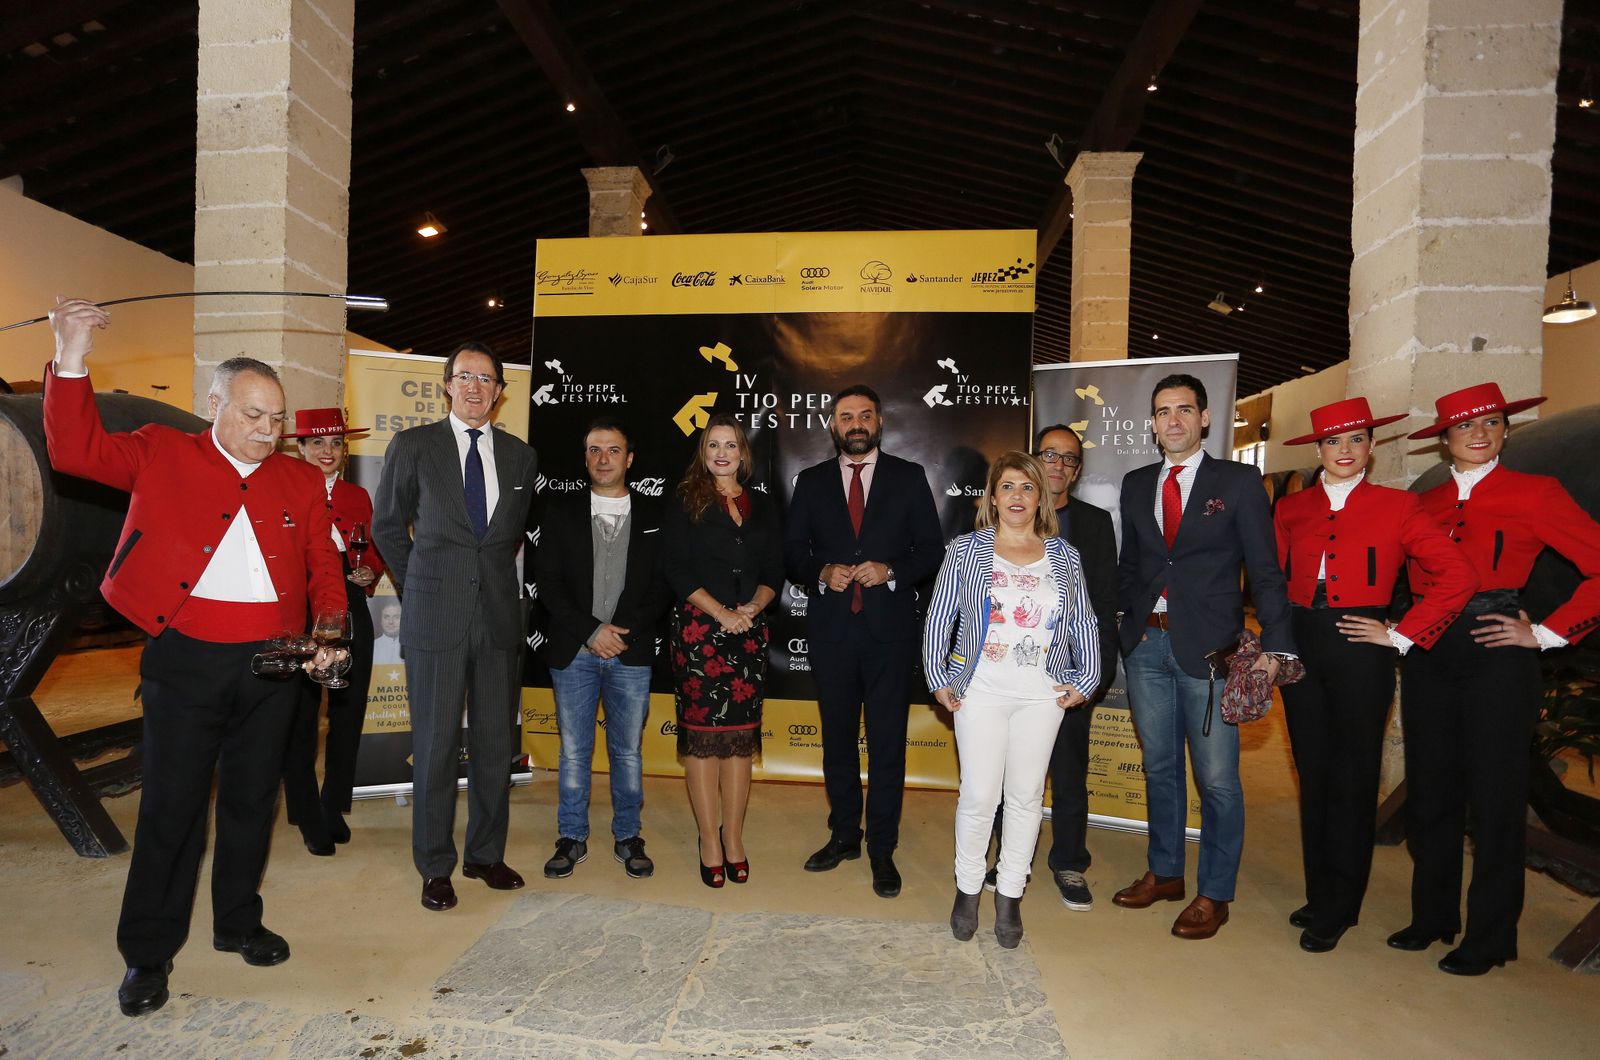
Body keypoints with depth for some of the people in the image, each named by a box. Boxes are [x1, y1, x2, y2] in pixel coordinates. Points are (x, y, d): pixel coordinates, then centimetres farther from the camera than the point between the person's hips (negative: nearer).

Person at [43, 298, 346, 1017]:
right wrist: (71, 360, -14)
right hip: (187, 661, -2)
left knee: (252, 800, 14)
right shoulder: (160, 455, 4)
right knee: (171, 806, 5)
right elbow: (76, 450, -5)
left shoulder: (300, 481, 9)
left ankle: (238, 924, 32)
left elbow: (324, 569, 9)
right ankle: (147, 957, 21)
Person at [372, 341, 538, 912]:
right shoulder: (413, 445, 2)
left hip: (500, 613, 3)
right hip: (435, 614, -2)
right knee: (435, 743, 4)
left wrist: (495, 574, 12)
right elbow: (387, 526, 10)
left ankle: (486, 855, 25)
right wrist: (419, 585, 9)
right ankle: (435, 866, 19)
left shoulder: (521, 456, 8)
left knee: (496, 742, 9)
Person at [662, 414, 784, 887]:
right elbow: (675, 568, -5)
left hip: (748, 632, 3)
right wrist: (722, 613, -12)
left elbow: (774, 570, 10)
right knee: (702, 734, -1)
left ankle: (734, 839, 15)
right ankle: (710, 841, 9)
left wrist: (753, 607, -9)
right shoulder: (686, 501, 4)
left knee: (740, 736, 5)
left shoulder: (762, 507, 14)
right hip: (698, 629, -3)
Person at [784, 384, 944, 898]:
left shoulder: (909, 477, 4)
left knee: (887, 742, 1)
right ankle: (844, 835, 29)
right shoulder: (811, 481, 9)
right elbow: (793, 551, 9)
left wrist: (890, 572, -14)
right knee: (837, 736, 13)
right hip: (830, 626, 2)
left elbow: (932, 548, 2)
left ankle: (882, 850, 14)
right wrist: (822, 574, -10)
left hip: (889, 627, -2)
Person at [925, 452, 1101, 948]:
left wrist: (1085, 679, 2)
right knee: (978, 794, -1)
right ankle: (968, 889, 19)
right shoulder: (966, 550, 1)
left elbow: (1084, 624, 11)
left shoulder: (1064, 556, 7)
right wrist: (939, 679, -1)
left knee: (1026, 794, 8)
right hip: (981, 692, -2)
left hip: (1043, 695, 2)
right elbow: (939, 617, 2)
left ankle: (1010, 895, 23)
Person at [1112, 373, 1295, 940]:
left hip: (1209, 645, -4)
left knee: (1217, 777, 2)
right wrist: (1118, 620, 5)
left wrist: (1275, 644, -11)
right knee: (1159, 766, 16)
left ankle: (1214, 893, 19)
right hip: (1146, 643, 4)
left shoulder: (1239, 481, -1)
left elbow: (1265, 568, -4)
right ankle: (1164, 872, 32)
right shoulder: (1136, 484, 11)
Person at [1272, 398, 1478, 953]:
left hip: (1360, 653, -3)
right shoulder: (1291, 507, 8)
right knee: (1312, 775, 11)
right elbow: (1273, 578, 13)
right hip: (1300, 650, 3)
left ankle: (1337, 909, 17)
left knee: (1352, 780, 4)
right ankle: (1320, 895, 25)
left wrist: (1402, 635, -7)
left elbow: (1459, 576, -5)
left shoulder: (1397, 506, -1)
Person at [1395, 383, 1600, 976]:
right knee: (1430, 789, 9)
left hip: (1496, 655, -4)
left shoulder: (1535, 494, -1)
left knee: (1494, 795, 2)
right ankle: (1432, 916, 25)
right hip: (1429, 654, 4)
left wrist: (1548, 633, -7)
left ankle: (1489, 938, 17)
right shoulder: (1425, 504, 11)